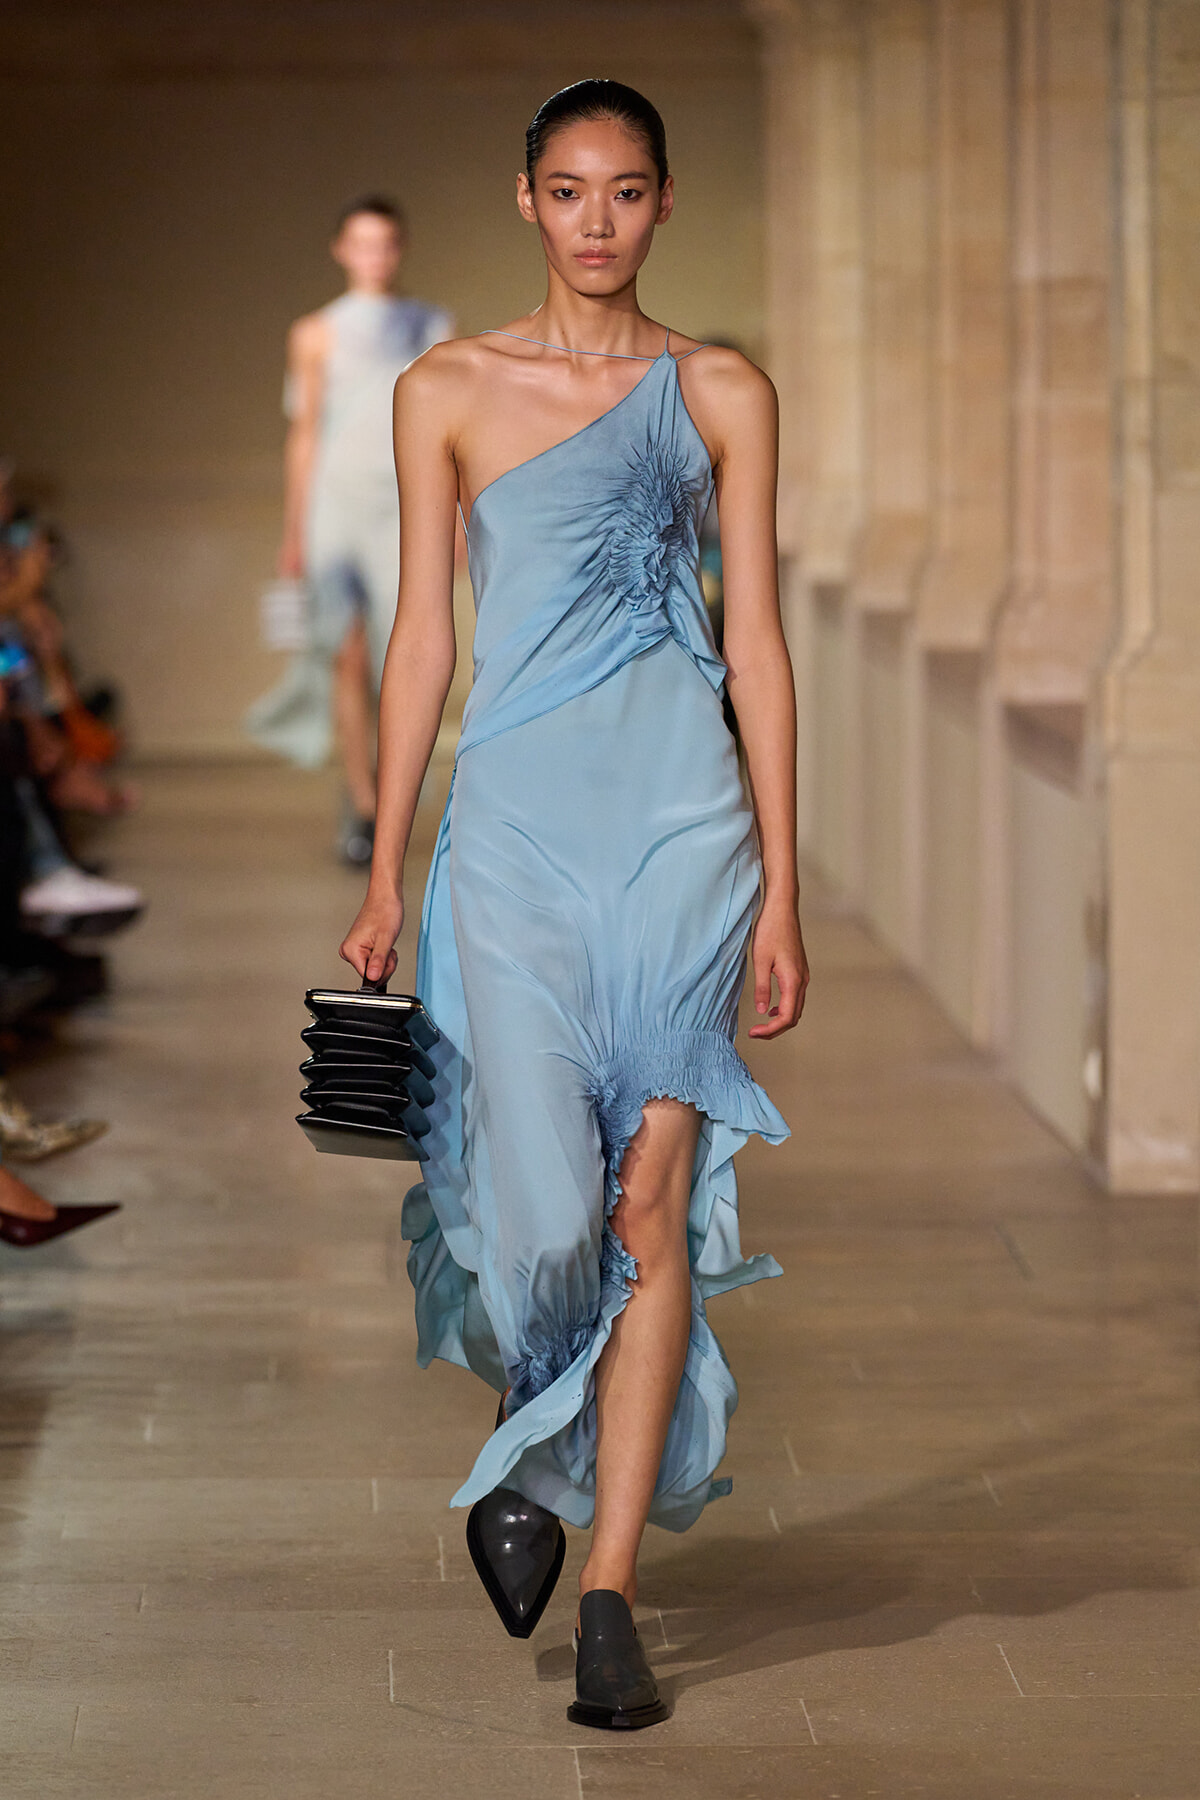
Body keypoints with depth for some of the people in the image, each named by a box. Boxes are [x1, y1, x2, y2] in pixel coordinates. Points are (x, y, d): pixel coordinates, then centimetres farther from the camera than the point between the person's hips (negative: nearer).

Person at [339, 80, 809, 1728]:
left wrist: (781, 888, 2)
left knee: (653, 1202, -4)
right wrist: (385, 878, 4)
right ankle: (525, 1442, 24)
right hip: (519, 821, 0)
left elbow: (756, 640, 6)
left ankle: (609, 1592, 4)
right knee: (547, 1202, -9)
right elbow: (421, 634, 7)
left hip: (682, 820, 1)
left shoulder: (721, 394, 7)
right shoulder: (448, 392, 6)